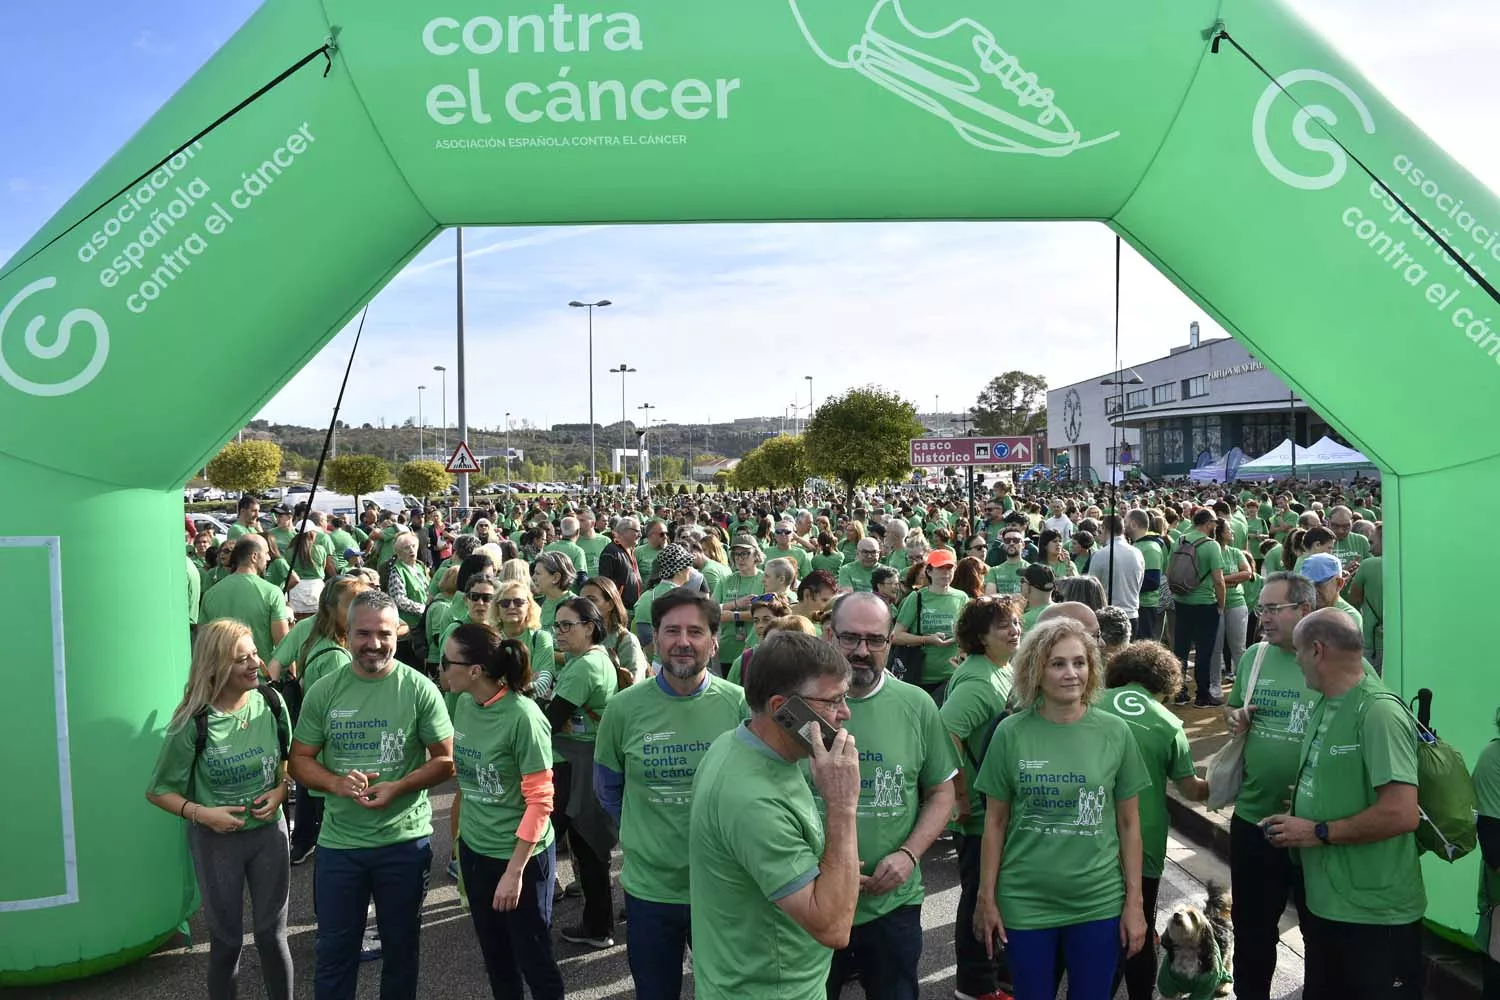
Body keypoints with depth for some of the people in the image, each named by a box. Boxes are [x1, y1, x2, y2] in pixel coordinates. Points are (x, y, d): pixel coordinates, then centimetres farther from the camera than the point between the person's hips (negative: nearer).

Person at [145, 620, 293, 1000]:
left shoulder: (271, 704, -10)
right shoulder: (193, 723, -18)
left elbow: (289, 761, 8)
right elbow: (159, 791, -7)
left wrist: (280, 791, -10)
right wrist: (202, 813, -20)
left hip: (268, 831, 2)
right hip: (216, 840, -2)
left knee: (272, 935, 11)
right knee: (226, 939, 12)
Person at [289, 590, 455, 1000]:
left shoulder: (420, 689, -10)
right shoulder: (323, 692, -4)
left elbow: (446, 760, -6)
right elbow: (300, 760, 3)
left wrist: (398, 787, -20)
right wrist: (336, 783, -17)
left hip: (406, 840, -1)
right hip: (339, 842, 1)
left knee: (400, 947, 17)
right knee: (334, 950, 15)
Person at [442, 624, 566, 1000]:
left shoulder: (523, 717, -23)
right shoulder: (465, 703, -4)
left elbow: (540, 801, -20)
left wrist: (514, 871, -18)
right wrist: (457, 829, 11)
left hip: (521, 855, -6)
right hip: (474, 849, 6)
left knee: (533, 957, 10)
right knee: (494, 955, 21)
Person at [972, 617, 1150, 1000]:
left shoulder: (1115, 732, -4)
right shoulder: (1011, 733, -8)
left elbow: (1129, 823, 2)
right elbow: (995, 821, -1)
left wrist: (1134, 901, 2)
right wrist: (987, 897, 0)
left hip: (1099, 903, 1)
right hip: (1025, 903, -1)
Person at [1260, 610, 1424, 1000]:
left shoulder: (1379, 712, -21)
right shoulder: (1324, 705, 6)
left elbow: (1402, 814, -28)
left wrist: (1317, 832, -20)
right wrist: (1297, 814, 1)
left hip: (1375, 914, -8)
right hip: (1323, 902, 8)